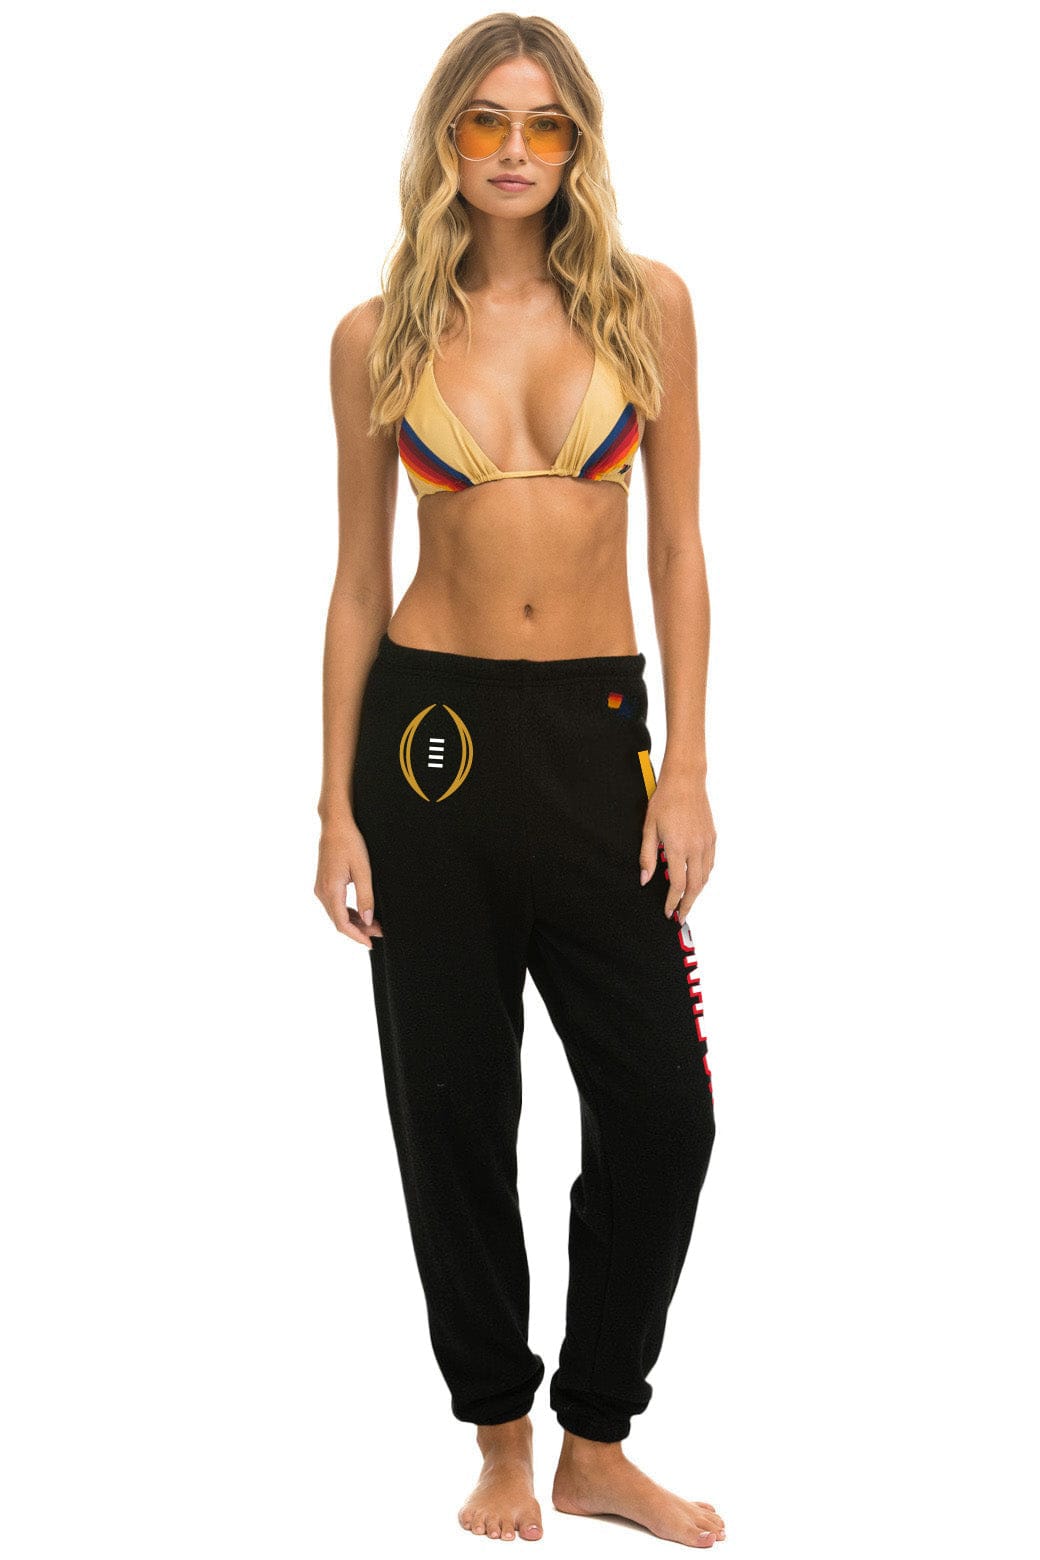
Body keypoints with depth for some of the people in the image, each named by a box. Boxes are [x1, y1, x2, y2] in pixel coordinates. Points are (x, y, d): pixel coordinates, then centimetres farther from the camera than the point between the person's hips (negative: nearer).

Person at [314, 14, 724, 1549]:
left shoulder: (645, 303, 2)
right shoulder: (379, 337, 3)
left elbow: (677, 547, 3)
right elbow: (360, 579, 5)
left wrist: (686, 765, -5)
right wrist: (337, 807, 2)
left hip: (597, 729, 0)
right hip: (429, 730, 0)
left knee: (661, 1104, -2)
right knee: (454, 1104, 6)